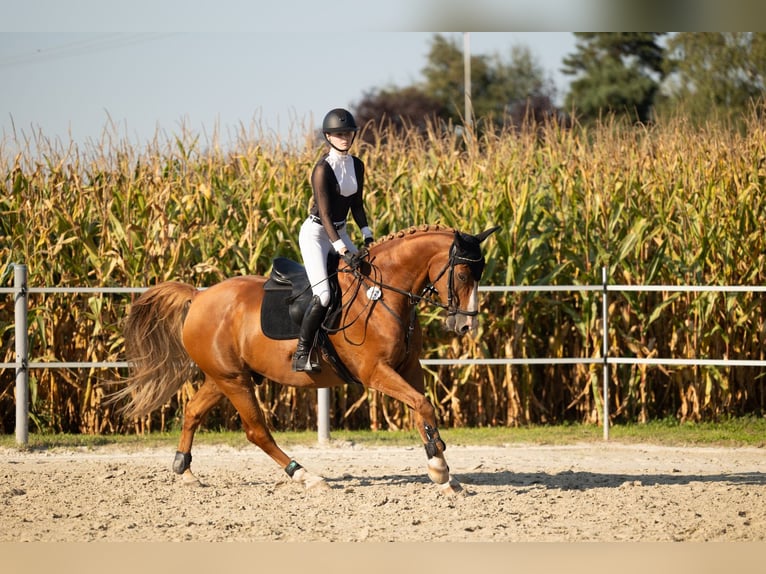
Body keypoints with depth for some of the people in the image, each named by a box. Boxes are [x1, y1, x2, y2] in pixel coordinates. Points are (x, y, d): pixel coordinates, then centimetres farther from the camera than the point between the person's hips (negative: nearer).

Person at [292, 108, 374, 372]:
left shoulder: (357, 166, 3)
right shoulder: (323, 169, -19)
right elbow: (325, 213, -23)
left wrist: (368, 237, 2)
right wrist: (342, 250, -29)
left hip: (340, 232, 8)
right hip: (316, 233, -8)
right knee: (323, 295, -21)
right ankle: (301, 354, -15)